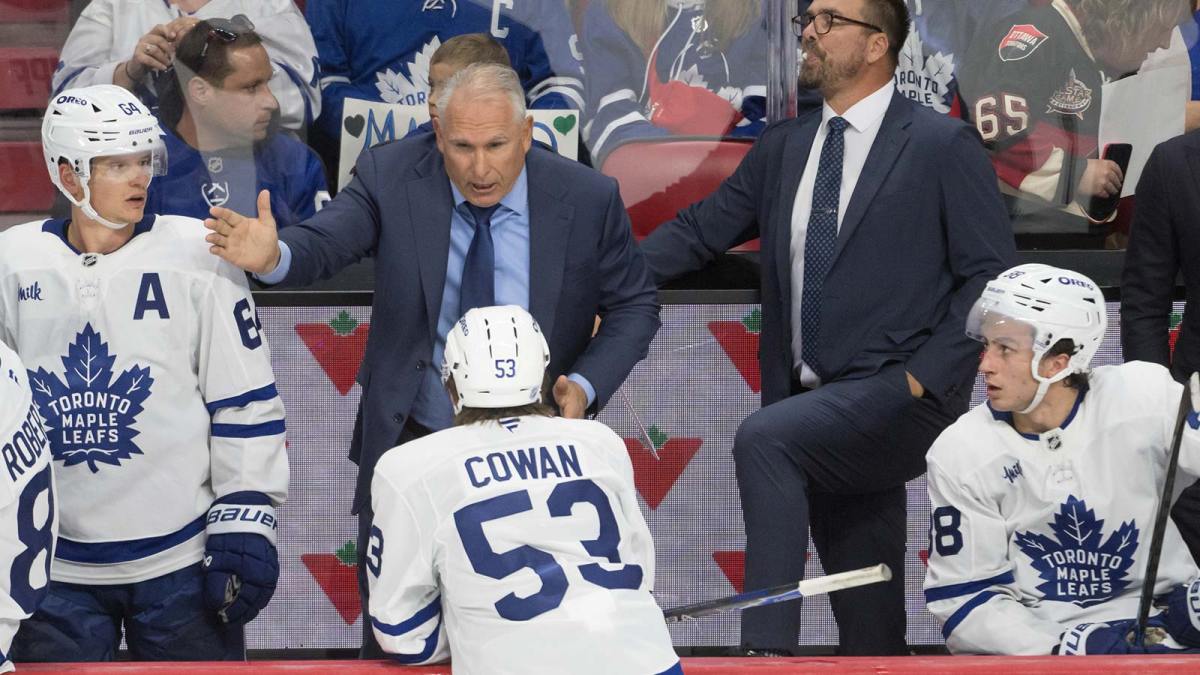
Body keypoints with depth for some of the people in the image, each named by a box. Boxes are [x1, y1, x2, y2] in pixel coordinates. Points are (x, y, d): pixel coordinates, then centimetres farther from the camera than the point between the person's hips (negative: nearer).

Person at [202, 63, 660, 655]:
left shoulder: (588, 200, -10)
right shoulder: (390, 177, -10)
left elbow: (634, 306, 0)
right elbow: (324, 244, -23)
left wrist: (586, 384, -17)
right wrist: (274, 257, -47)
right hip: (408, 444, 1)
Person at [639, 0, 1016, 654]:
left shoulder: (943, 146, -4)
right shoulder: (782, 147, 13)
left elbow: (992, 277, -6)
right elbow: (699, 231, 12)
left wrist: (923, 375, -14)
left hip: (899, 401, -6)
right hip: (825, 412, 7)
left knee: (763, 438, -29)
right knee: (865, 612, 10)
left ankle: (767, 648, -32)